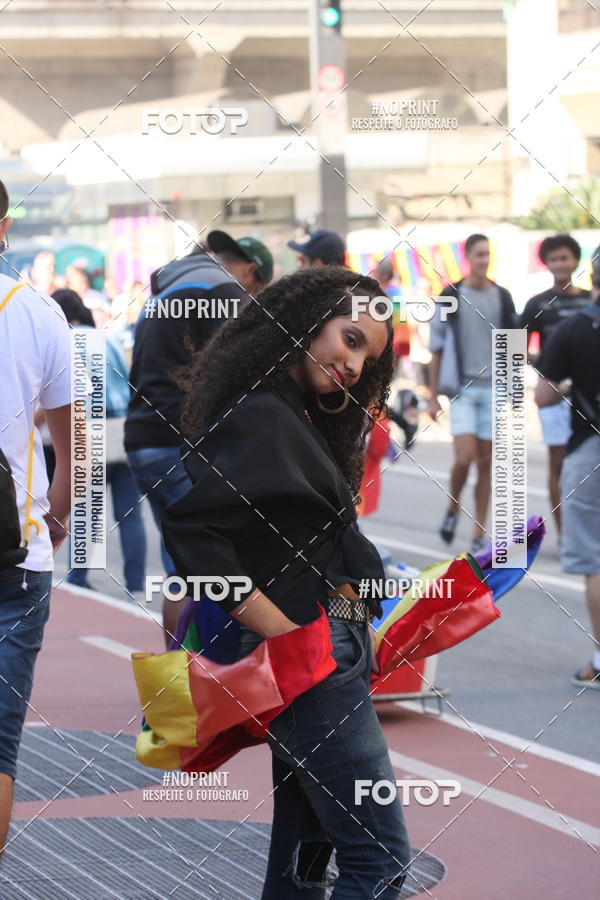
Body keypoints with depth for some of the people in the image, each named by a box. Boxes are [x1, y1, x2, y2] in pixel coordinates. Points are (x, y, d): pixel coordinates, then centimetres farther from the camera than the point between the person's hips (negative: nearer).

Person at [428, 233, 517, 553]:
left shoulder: (502, 298, 7)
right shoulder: (450, 297, 1)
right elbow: (436, 350, 3)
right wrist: (433, 397, 0)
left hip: (494, 388, 2)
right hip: (462, 389, -2)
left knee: (486, 462, 3)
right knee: (464, 457, -15)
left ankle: (479, 534, 9)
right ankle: (453, 509, 13)